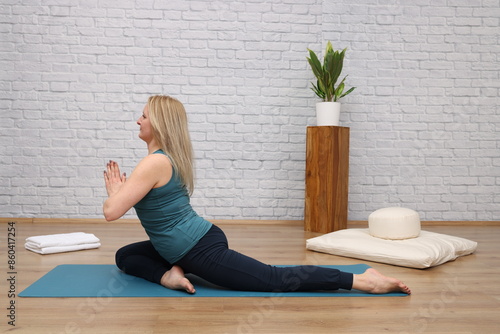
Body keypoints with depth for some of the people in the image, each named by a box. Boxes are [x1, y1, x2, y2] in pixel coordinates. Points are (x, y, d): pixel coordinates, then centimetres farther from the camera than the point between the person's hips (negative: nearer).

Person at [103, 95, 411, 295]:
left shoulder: (154, 163, -18)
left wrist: (114, 190, 1)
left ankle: (363, 280, -6)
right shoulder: (166, 157, 14)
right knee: (125, 256, 18)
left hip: (203, 251, -10)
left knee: (278, 279, -9)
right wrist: (122, 187, 21)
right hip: (198, 242, 10)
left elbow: (111, 211, -21)